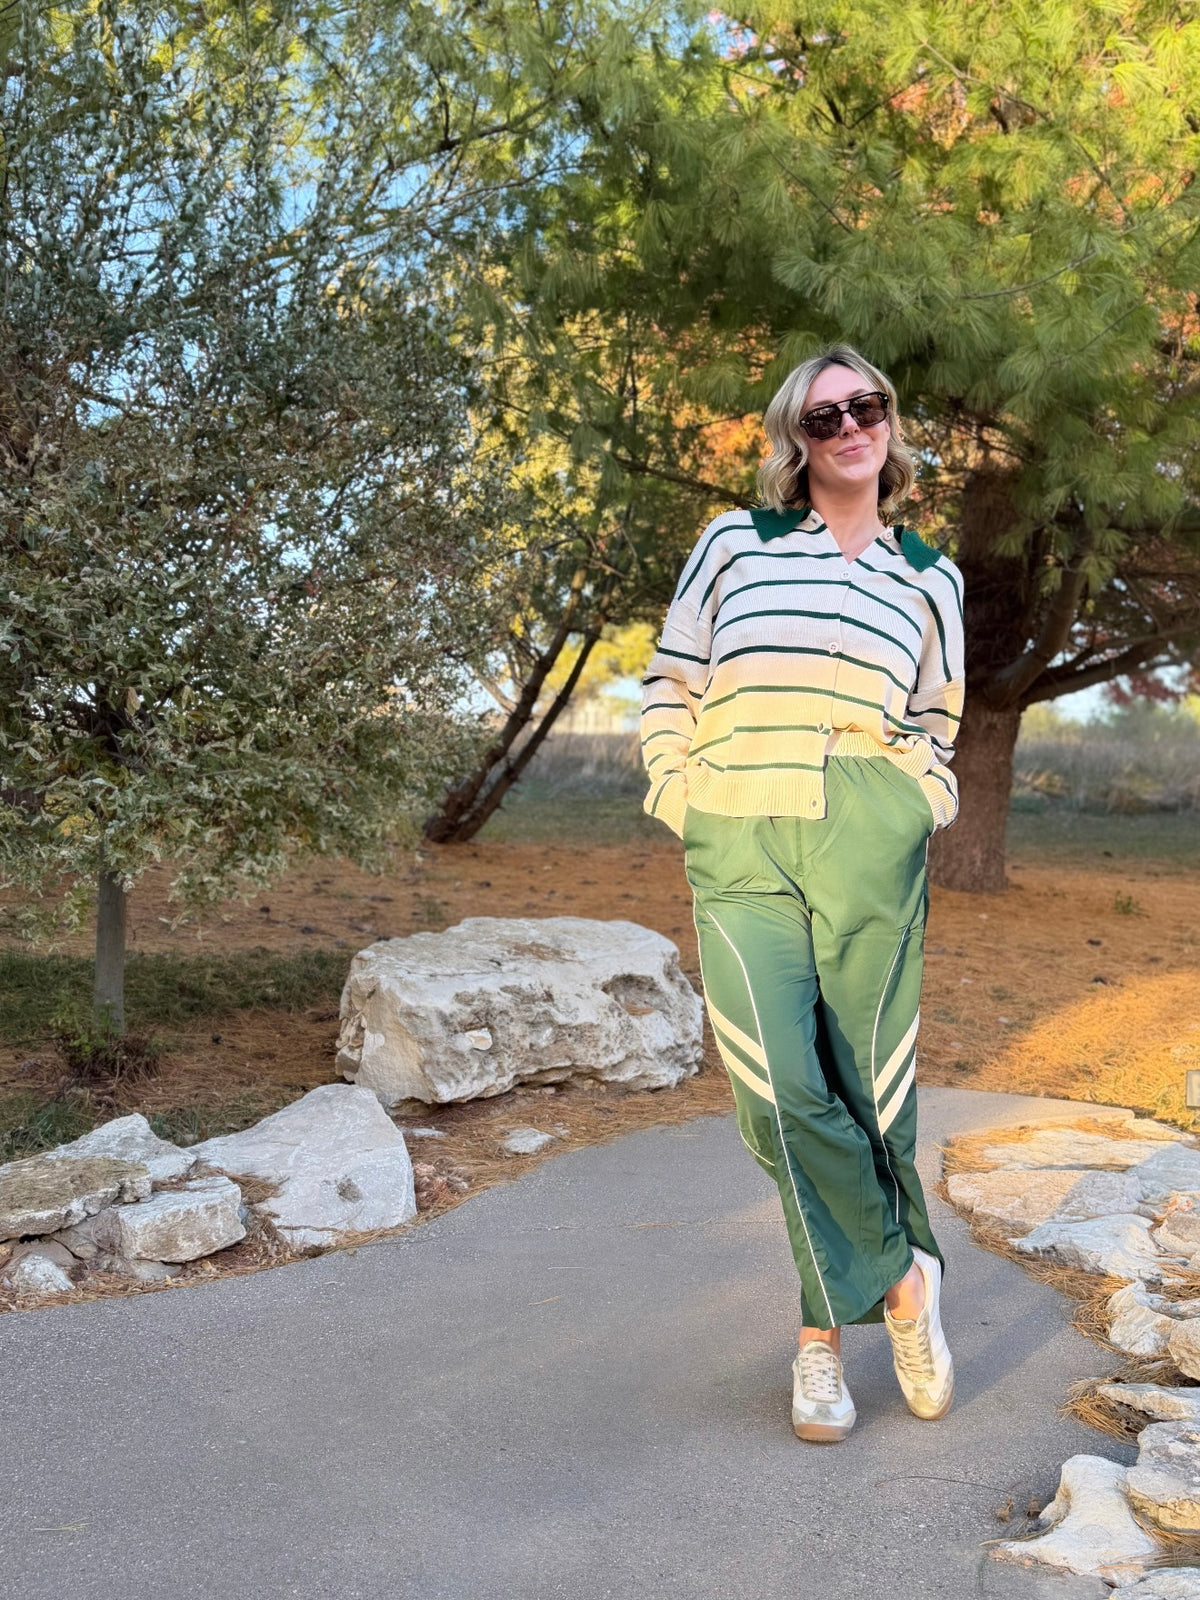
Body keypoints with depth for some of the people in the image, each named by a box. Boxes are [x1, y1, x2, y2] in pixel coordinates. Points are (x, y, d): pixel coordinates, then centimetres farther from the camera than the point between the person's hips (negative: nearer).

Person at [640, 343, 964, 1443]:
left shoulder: (930, 579, 16)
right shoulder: (734, 543, 12)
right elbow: (669, 688, 12)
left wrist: (921, 810, 5)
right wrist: (682, 803, 1)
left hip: (869, 846, 1)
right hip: (737, 855, 0)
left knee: (865, 1088, 1)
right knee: (782, 1089, -11)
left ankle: (826, 1333, 20)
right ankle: (901, 1277, 10)